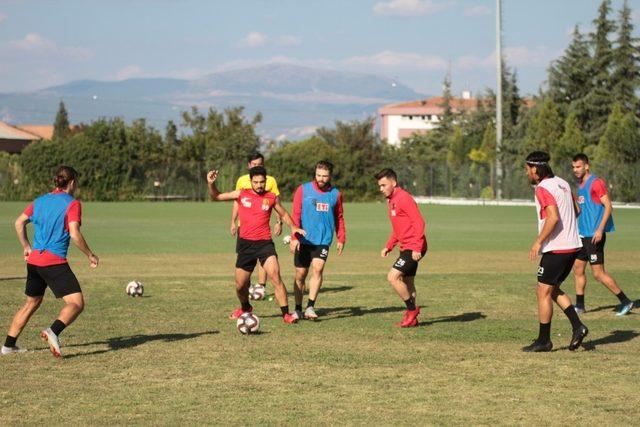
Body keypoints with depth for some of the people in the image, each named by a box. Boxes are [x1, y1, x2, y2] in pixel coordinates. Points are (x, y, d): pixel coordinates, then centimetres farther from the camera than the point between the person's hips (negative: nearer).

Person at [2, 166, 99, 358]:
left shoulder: (40, 201, 14)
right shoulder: (72, 204, -6)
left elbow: (19, 223, 19)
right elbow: (74, 234, -16)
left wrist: (26, 247, 29)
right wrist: (90, 255, -5)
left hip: (34, 261, 7)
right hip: (55, 262, -7)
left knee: (32, 303, 23)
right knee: (77, 303, -8)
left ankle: (9, 345, 23)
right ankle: (53, 331, -32)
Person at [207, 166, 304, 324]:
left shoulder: (271, 198, 2)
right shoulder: (241, 195, 3)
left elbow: (283, 214, 18)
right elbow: (216, 197, 7)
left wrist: (293, 227, 3)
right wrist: (211, 184, -12)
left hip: (265, 243, -2)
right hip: (246, 244, 2)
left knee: (275, 276, -20)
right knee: (240, 285, 8)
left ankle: (286, 314, -15)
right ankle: (245, 308, 39)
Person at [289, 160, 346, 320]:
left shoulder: (335, 194, 5)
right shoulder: (303, 190, -1)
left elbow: (339, 218, 15)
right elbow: (295, 215, -3)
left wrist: (341, 239, 10)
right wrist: (294, 237, -11)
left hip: (323, 240, 0)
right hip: (303, 240, 0)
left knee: (317, 269, -19)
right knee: (300, 274, 4)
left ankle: (310, 307, -17)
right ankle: (298, 310, 16)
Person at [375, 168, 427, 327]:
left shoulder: (404, 198, -14)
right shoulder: (391, 201, 16)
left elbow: (419, 222, -20)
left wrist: (416, 248, -25)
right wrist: (388, 246, 16)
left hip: (413, 249, -10)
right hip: (406, 248, 10)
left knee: (393, 277, -15)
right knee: (407, 283, 12)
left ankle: (412, 309, -3)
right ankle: (411, 319, 19)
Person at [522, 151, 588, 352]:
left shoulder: (543, 189, -14)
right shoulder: (562, 183, 12)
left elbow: (553, 217, -25)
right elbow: (576, 211, 21)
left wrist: (538, 242, -19)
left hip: (555, 249, -9)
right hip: (572, 245, 9)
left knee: (543, 292, 1)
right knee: (553, 290, 19)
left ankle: (543, 340, 5)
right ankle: (577, 326, 9)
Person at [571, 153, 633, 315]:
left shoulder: (596, 182, -12)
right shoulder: (580, 185, 15)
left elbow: (608, 206, -17)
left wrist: (600, 229, -23)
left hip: (594, 236, -9)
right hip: (583, 235, 9)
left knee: (598, 273, -8)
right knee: (577, 269, 10)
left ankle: (625, 302, 1)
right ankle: (580, 306, 18)